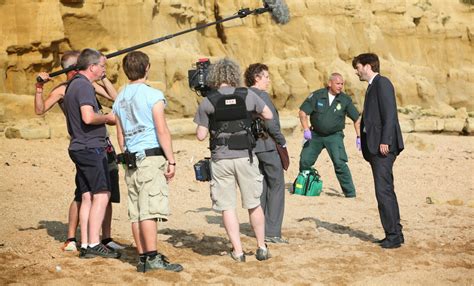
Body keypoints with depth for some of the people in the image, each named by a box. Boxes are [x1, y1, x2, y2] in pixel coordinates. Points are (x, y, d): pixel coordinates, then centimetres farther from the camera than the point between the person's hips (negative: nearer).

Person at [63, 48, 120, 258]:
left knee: (87, 197, 9)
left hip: (79, 148, 10)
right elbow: (88, 117, -26)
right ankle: (94, 244, -9)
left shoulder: (73, 85, 18)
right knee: (101, 195, -8)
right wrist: (107, 118, -9)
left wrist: (103, 118, 18)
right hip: (90, 148, -10)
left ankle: (85, 245, 9)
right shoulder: (84, 86, -13)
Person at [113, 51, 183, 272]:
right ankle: (153, 258, -10)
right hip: (152, 157, -7)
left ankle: (142, 258, 10)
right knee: (150, 210, -9)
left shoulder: (120, 99, 14)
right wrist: (171, 161, -9)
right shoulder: (152, 95, -8)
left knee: (136, 211, 7)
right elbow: (162, 131, -12)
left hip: (132, 160, 7)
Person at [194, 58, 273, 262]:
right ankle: (262, 248, 21)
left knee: (227, 207, 7)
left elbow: (201, 136, -2)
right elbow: (268, 115, 12)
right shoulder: (248, 96, -2)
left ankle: (238, 251, 7)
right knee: (254, 205, 13)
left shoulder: (208, 102, -4)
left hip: (221, 159, -1)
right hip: (245, 157, 1)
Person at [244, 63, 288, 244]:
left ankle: (261, 229, 20)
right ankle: (272, 232, -2)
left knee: (262, 187, 15)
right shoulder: (261, 95, -14)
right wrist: (282, 141, -6)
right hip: (268, 146, -8)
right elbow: (270, 124, -19)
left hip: (252, 147, 8)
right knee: (276, 187, -1)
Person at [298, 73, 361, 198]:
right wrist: (306, 130, -17)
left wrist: (359, 137, -4)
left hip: (334, 136, -2)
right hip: (316, 134, 2)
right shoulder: (317, 95, -8)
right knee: (305, 161, 4)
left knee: (340, 163, -16)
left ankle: (350, 193, -8)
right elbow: (303, 112, -6)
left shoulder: (345, 100, -6)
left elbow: (357, 119, 2)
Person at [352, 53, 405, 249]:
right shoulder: (373, 86, 21)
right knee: (386, 191, 12)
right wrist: (368, 147, 16)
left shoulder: (382, 83, -8)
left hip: (383, 146, -10)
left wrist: (385, 141, -22)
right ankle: (395, 234, 18)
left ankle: (393, 236, -6)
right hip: (375, 147, 10)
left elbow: (390, 114, -17)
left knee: (383, 191, -11)